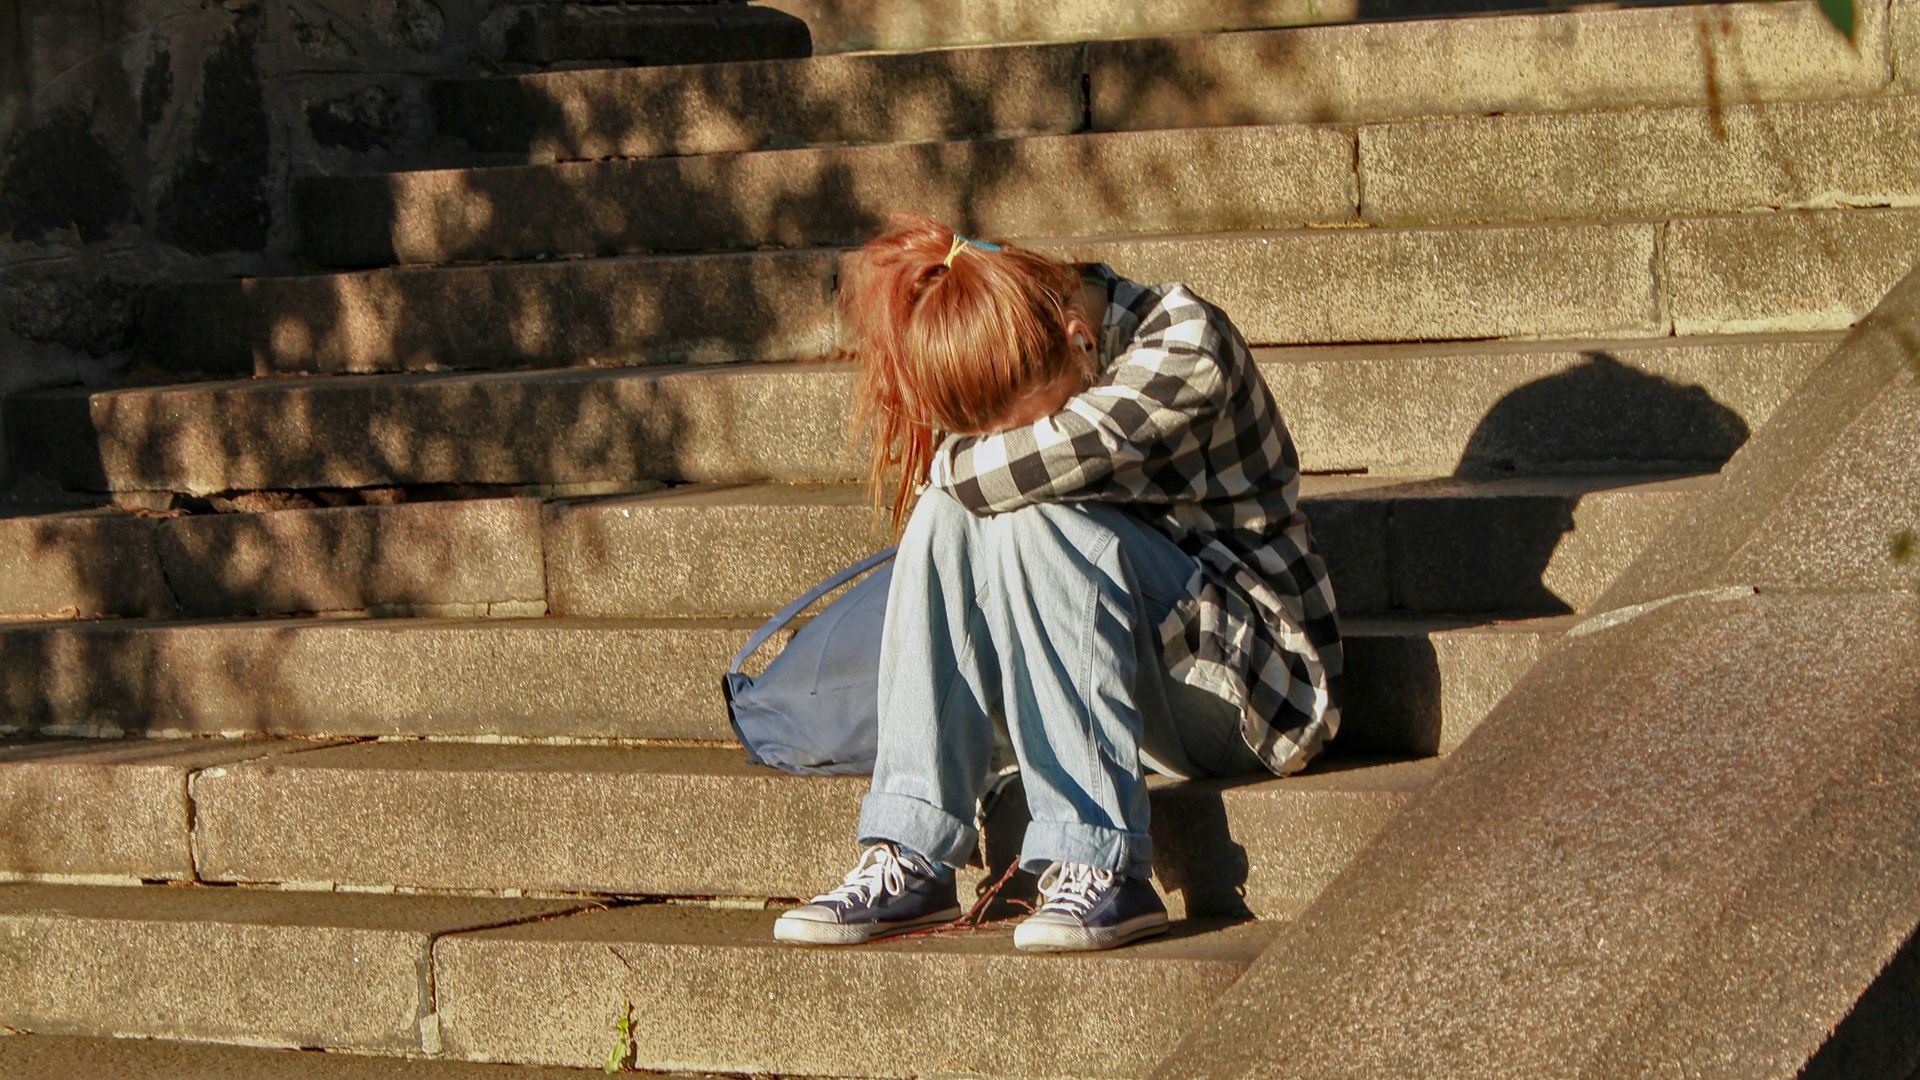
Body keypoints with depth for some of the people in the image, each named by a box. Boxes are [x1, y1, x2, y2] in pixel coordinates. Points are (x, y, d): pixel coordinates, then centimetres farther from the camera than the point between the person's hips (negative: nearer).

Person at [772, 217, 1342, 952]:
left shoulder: (1185, 345, -19)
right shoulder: (1018, 382, 1)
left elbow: (1034, 463, -30)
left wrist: (952, 464, -13)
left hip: (1249, 682, -6)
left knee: (1027, 520, -29)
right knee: (947, 512, -18)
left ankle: (1099, 863, -32)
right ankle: (910, 861, -24)